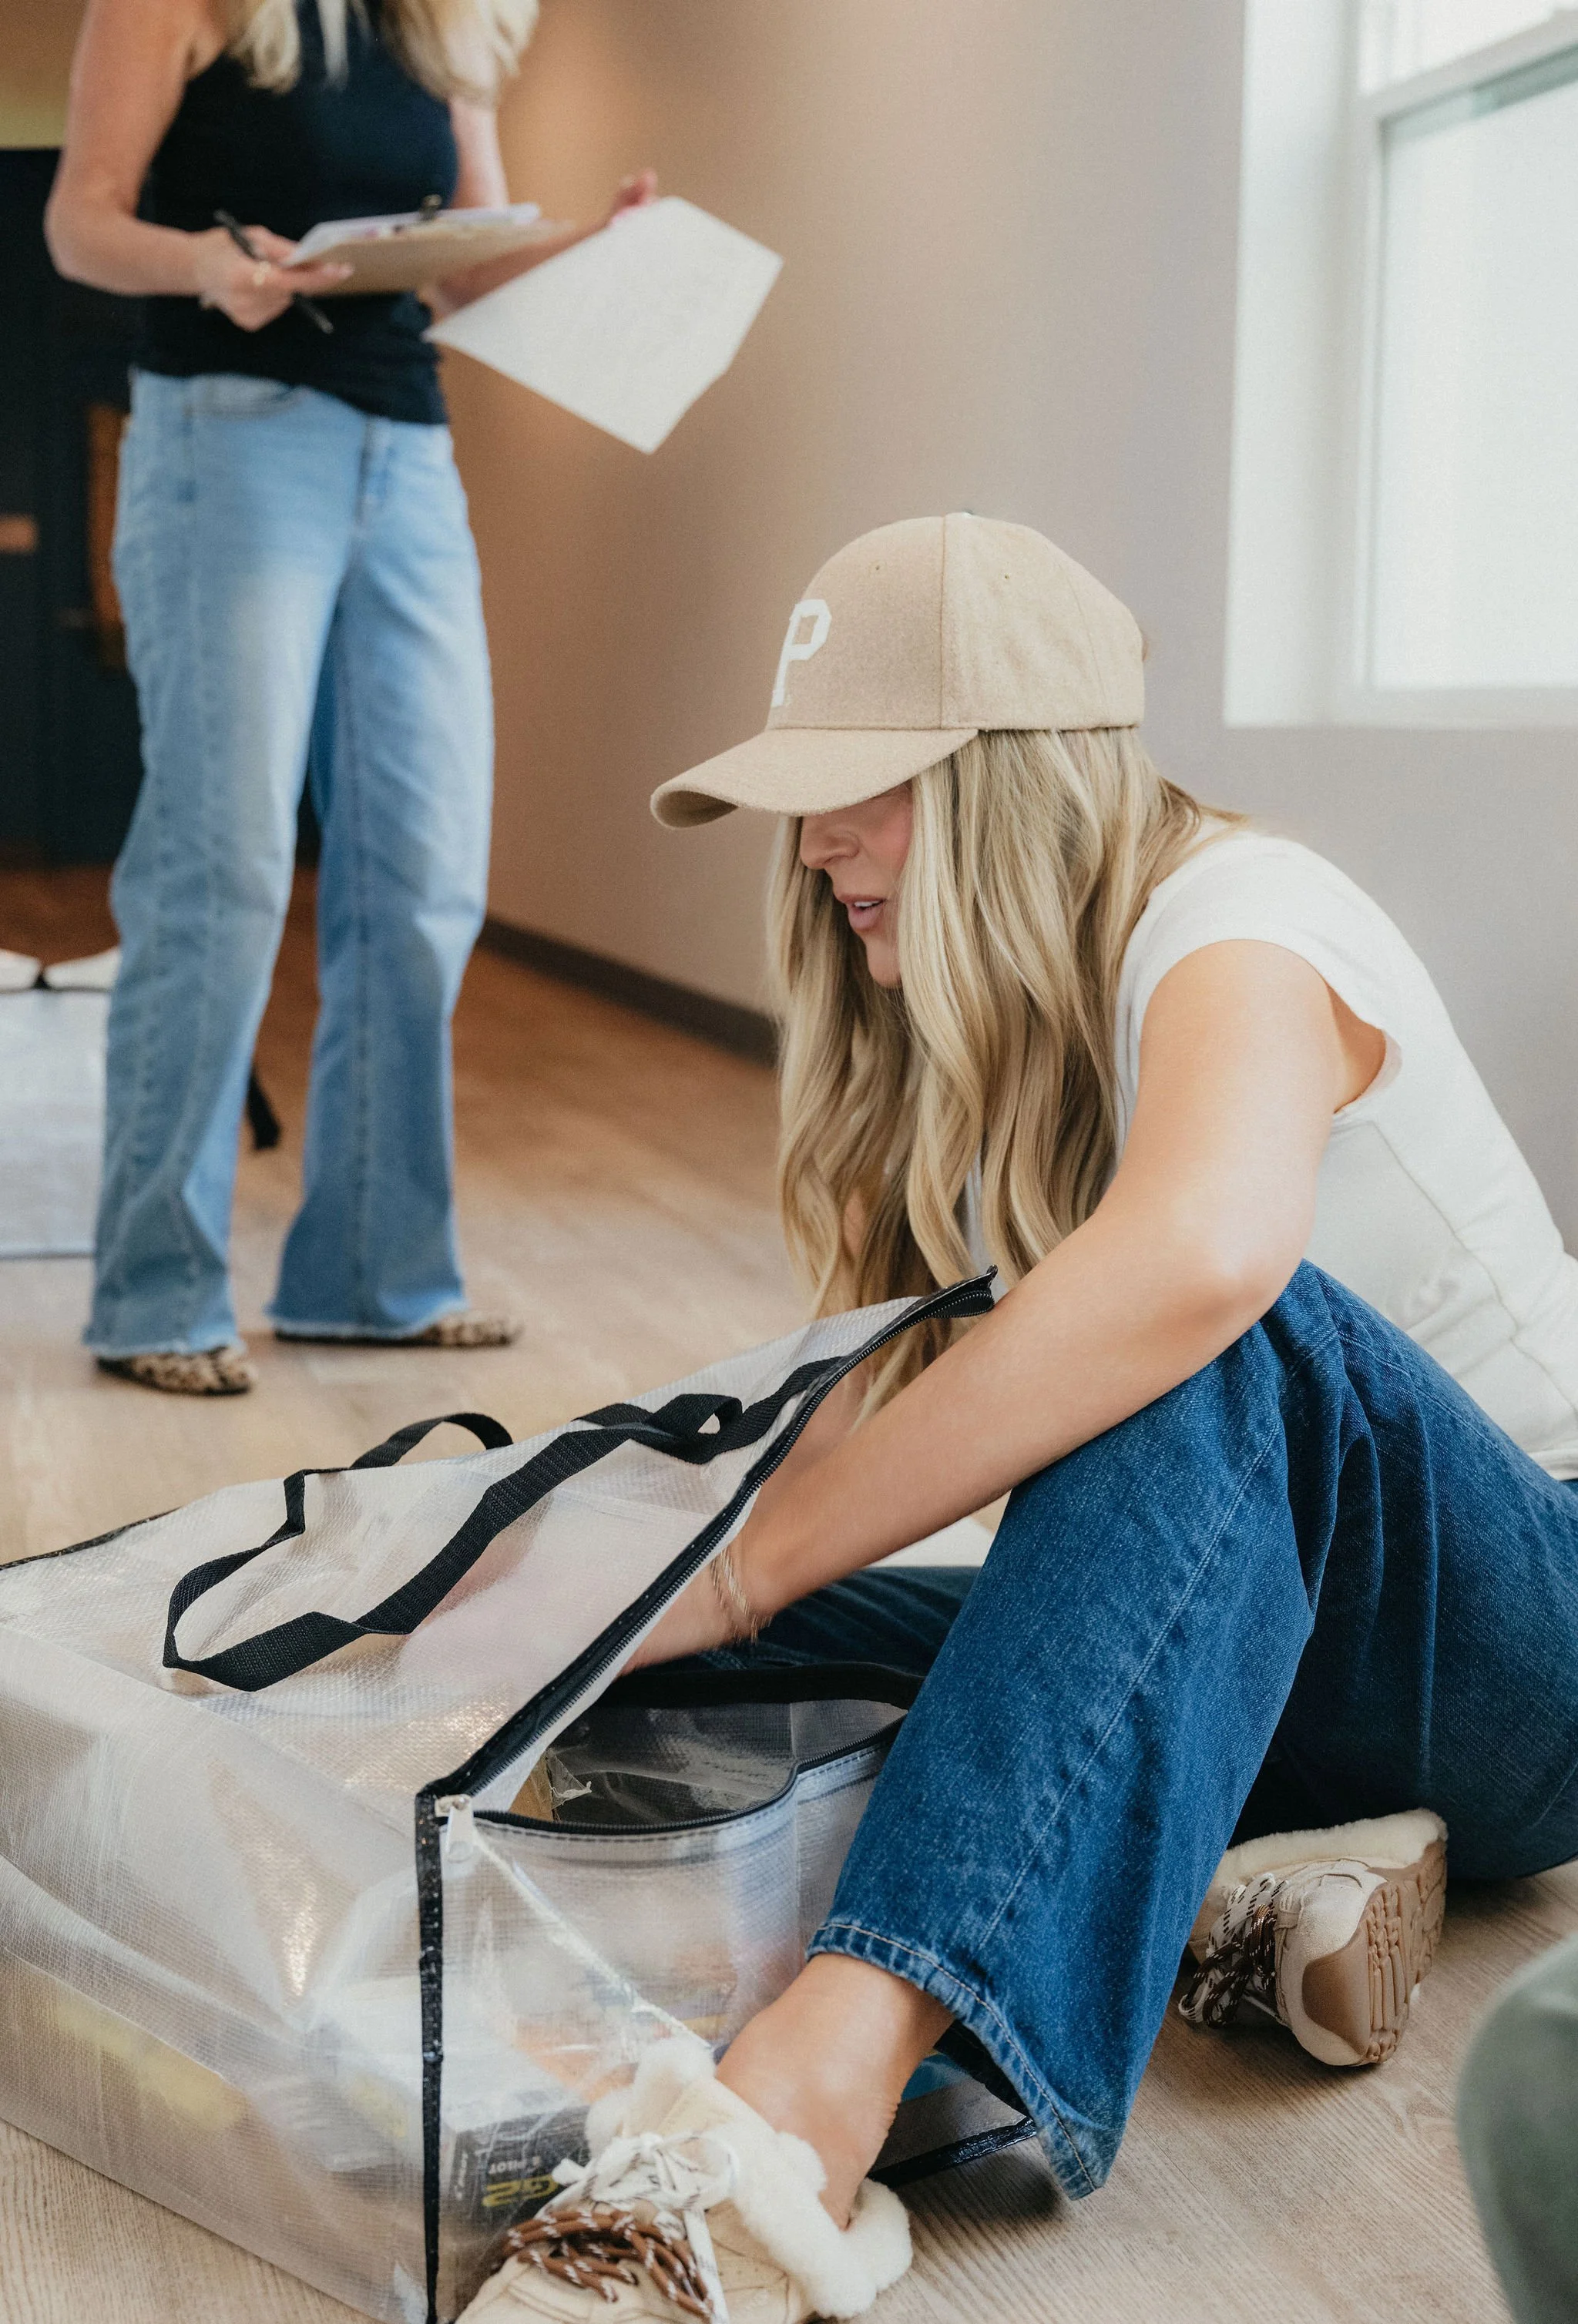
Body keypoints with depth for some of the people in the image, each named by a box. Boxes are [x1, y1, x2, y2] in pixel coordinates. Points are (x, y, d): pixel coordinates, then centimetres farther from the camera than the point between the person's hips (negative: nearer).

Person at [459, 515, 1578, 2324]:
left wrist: (745, 1568, -38)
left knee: (1217, 1348, -39)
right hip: (1241, 1622, 7)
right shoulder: (979, 1035, 8)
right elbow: (893, 1388, 2)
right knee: (711, 1674, -13)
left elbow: (1202, 1255, -41)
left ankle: (810, 2102, -53)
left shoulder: (1233, 924, -18)